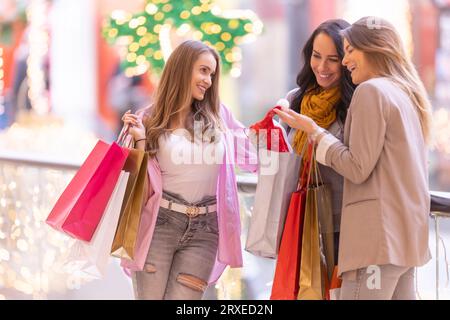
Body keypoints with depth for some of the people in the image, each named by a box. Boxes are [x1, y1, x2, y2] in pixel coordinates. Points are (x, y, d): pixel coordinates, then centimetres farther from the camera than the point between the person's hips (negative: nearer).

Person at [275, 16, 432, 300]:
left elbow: (358, 168, -12)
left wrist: (314, 131, -3)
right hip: (408, 232, 10)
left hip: (379, 231, -10)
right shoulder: (408, 93, 18)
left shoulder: (372, 90, -9)